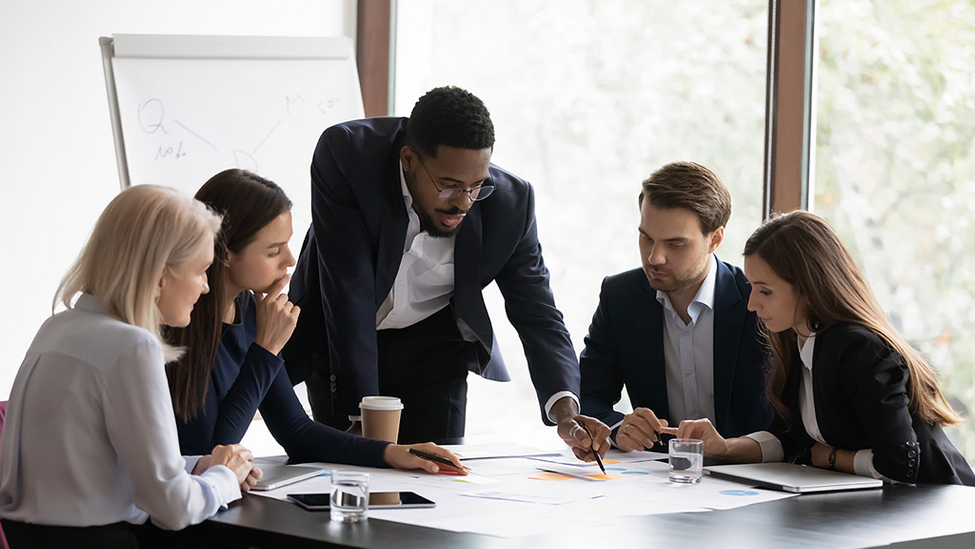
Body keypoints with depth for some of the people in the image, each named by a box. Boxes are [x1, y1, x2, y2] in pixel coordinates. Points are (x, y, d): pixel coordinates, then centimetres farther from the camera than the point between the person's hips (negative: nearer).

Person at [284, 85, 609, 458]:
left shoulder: (510, 201, -21)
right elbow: (348, 290, -30)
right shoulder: (346, 154, -30)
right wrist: (360, 414, -32)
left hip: (432, 350, 2)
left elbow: (536, 314, -14)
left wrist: (565, 410, -32)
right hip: (339, 340, -2)